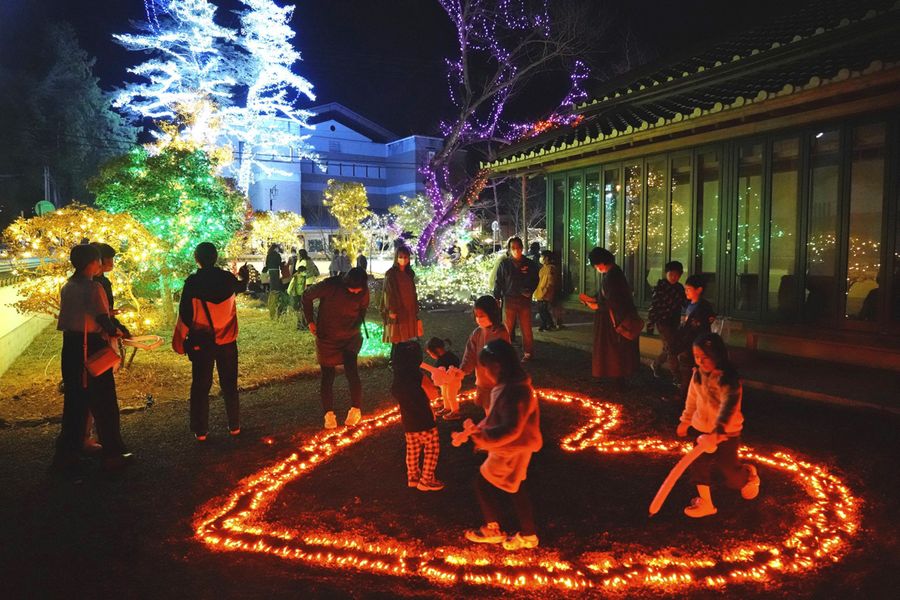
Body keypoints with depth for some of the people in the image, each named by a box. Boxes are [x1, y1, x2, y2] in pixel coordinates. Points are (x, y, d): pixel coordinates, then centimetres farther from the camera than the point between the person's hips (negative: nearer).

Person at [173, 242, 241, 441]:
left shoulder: (193, 282, -12)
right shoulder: (228, 279, -4)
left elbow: (185, 313, -9)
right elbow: (239, 287, 21)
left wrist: (180, 340, 2)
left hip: (202, 342, -2)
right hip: (227, 341, 2)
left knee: (201, 386, 8)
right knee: (229, 385, 13)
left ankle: (201, 431, 13)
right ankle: (234, 426, 19)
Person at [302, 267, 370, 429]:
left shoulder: (363, 292, -14)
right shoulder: (330, 286, -23)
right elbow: (307, 296, -7)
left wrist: (355, 327, 0)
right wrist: (310, 321, -5)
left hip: (350, 337, 1)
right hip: (326, 338, -1)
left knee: (351, 371, -19)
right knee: (328, 376, 6)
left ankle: (356, 409, -9)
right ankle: (329, 413, 18)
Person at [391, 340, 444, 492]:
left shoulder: (397, 378, -2)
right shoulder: (417, 375, -21)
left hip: (408, 421, 7)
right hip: (423, 420, -7)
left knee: (413, 449, 22)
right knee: (432, 448, 8)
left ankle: (412, 477, 34)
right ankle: (426, 481, 14)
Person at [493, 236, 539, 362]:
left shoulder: (529, 263, 4)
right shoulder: (504, 264, 2)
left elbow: (535, 280, 12)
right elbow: (498, 281, 3)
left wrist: (530, 291, -5)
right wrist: (497, 297, -5)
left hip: (525, 299, 1)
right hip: (509, 299, -1)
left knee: (526, 328, 4)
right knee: (507, 328, 4)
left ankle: (528, 352, 15)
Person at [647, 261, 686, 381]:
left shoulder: (680, 288, 5)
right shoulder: (660, 286, -11)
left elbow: (685, 304, 11)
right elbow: (653, 306, -11)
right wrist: (650, 325, -12)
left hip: (674, 322, 6)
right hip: (662, 321, -6)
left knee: (669, 349, 14)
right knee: (671, 349, -8)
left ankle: (656, 364, 38)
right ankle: (676, 377, -1)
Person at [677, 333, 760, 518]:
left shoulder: (728, 379, -27)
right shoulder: (697, 374, -4)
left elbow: (728, 405, -40)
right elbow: (692, 399, 11)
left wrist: (718, 431, -53)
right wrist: (685, 421, 20)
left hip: (726, 432, -6)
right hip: (704, 428, 6)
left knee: (728, 468, 9)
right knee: (699, 464, 4)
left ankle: (749, 475, 44)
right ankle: (705, 503, 18)